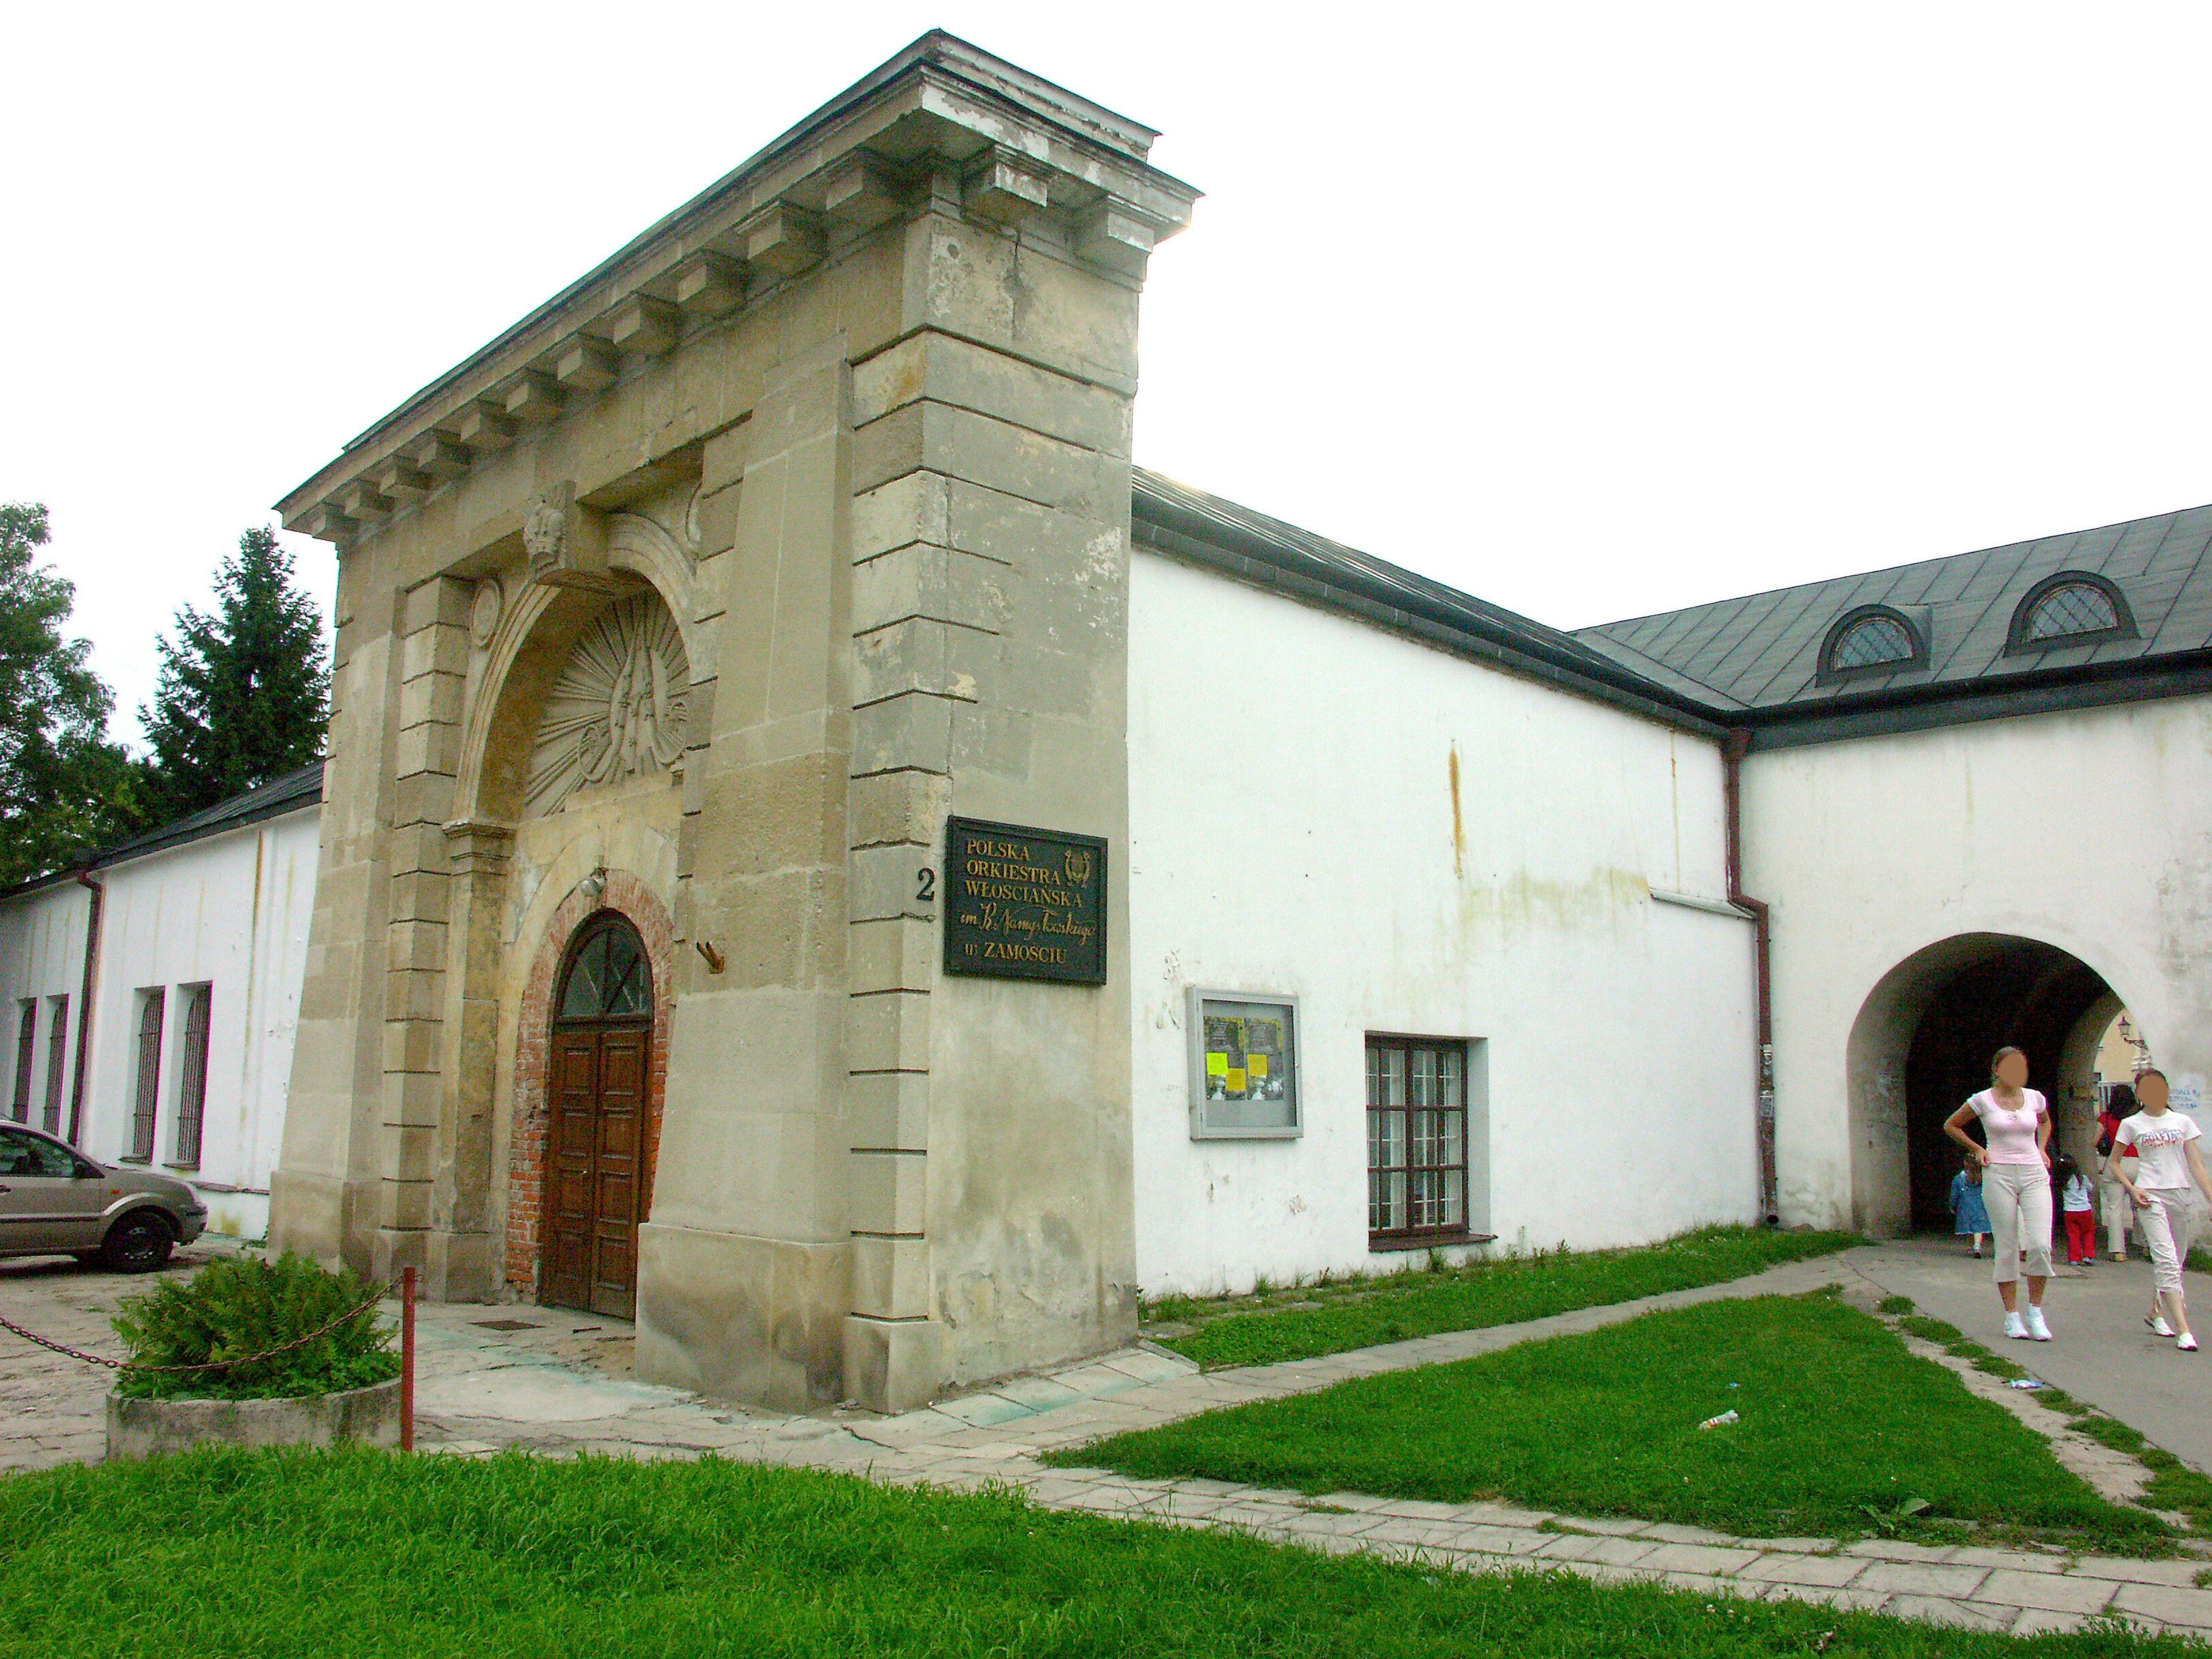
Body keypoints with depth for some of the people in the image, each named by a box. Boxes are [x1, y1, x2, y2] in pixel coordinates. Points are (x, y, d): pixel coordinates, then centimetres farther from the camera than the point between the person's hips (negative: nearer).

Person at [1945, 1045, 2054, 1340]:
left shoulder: (2035, 1098, 7)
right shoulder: (1983, 1100, -1)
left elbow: (2045, 1122, 31)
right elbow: (1951, 1125, 12)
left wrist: (2040, 1149, 16)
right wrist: (1977, 1149, 3)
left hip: (2034, 1175, 2)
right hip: (1999, 1176, -2)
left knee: (2040, 1245, -11)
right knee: (2007, 1249, -1)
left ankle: (2035, 1312, 5)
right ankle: (2012, 1315, 9)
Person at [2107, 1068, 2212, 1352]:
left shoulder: (2183, 1121, 10)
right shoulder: (2132, 1125, 5)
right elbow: (2114, 1161, 13)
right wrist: (2132, 1189, -2)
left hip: (2182, 1195, 3)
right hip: (2150, 1196, -3)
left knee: (2175, 1261, 9)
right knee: (2167, 1260, -14)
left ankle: (2155, 1313, 31)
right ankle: (2183, 1330, -19)